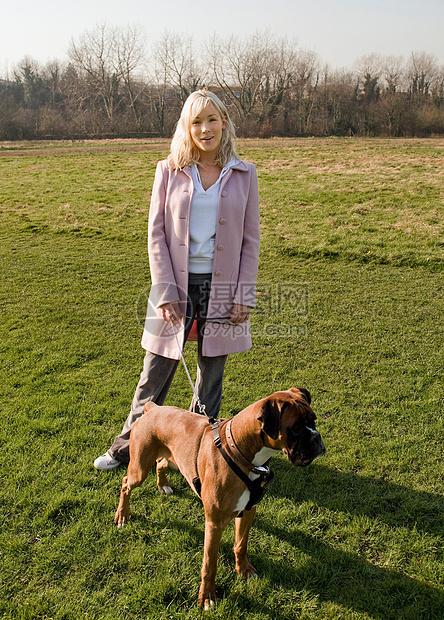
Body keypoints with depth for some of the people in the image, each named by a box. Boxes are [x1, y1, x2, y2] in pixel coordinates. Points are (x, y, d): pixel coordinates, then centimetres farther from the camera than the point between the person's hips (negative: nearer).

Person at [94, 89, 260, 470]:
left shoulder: (244, 174, 2)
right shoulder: (169, 171, 1)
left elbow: (251, 239, 3)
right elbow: (156, 234, -1)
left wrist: (245, 296, -3)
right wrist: (166, 292, -8)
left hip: (221, 286, 1)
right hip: (177, 284, 0)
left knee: (212, 371, 11)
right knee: (156, 372, 7)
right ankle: (129, 446, 26)